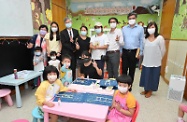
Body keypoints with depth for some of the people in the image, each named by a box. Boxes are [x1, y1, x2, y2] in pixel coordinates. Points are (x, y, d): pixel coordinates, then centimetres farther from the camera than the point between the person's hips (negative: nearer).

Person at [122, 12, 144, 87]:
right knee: (124, 69, 6)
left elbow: (141, 41, 2)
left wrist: (140, 52, -1)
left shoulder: (140, 28, 2)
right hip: (125, 51, 1)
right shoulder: (124, 28, 7)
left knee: (132, 69, 10)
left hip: (134, 52, -1)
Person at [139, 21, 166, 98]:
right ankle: (146, 90, 33)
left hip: (155, 63, -4)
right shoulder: (145, 38, 2)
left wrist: (158, 58, 5)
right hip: (146, 62, 4)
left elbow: (163, 50, -4)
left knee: (153, 77, 10)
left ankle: (150, 91, 28)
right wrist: (145, 59, 11)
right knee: (146, 76, 14)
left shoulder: (160, 38, -10)